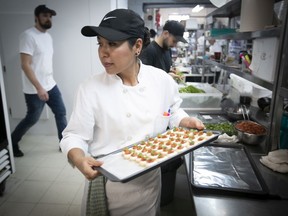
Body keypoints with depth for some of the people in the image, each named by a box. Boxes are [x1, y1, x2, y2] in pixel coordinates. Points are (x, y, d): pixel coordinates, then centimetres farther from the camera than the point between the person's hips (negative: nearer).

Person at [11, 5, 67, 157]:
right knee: (32, 119, 7)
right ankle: (12, 142, 31)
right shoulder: (28, 36, -16)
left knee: (61, 113, 8)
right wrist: (39, 88, -26)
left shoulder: (48, 36, 10)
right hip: (34, 90, -7)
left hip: (51, 85, 8)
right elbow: (25, 65, -22)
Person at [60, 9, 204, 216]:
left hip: (150, 179, 3)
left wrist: (188, 122, -9)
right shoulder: (91, 88, -14)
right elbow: (75, 136, -12)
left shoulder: (162, 80, -7)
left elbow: (173, 113, 10)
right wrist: (79, 160, -31)